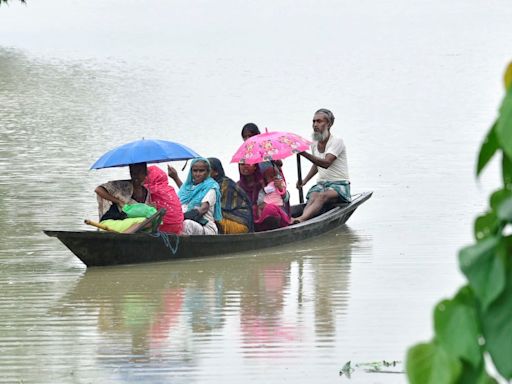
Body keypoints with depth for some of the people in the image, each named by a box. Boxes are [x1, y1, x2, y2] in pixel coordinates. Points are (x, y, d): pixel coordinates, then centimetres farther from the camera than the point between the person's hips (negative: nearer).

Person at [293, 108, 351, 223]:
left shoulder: (337, 142, -11)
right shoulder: (314, 144, 12)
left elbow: (326, 163, -27)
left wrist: (304, 153, -35)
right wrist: (305, 180, 16)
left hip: (339, 185, -6)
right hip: (321, 184, 6)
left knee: (322, 196, -36)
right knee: (313, 198, -29)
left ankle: (301, 218, -61)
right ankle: (305, 219, -58)